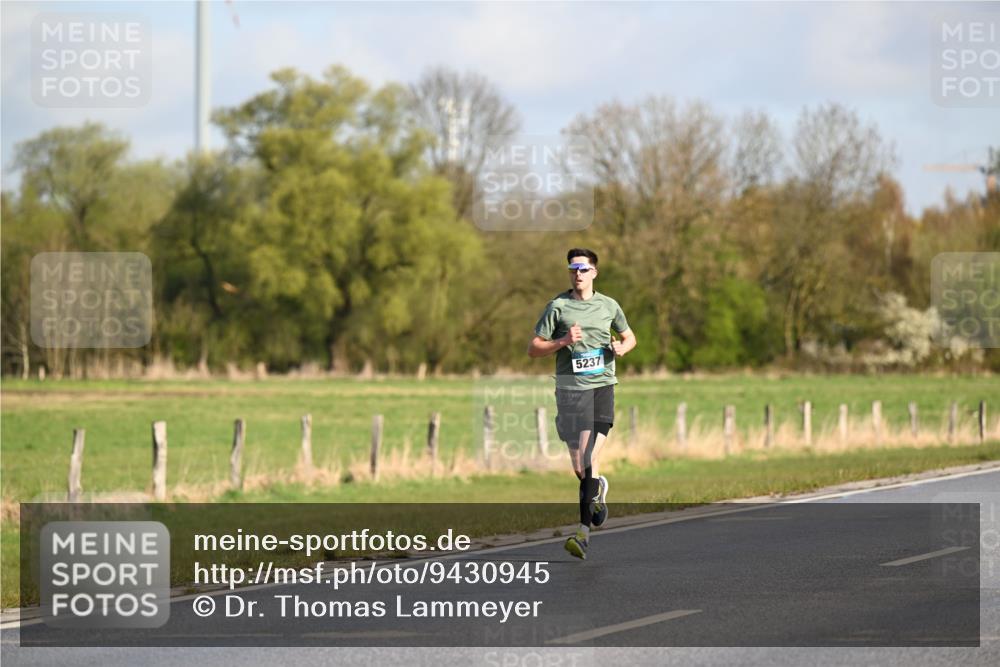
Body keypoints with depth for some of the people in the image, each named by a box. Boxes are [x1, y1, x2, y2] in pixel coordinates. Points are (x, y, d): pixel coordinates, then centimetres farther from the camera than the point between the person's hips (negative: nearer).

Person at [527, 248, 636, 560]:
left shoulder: (608, 306, 10)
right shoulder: (558, 306, 3)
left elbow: (629, 336, 26)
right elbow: (533, 349, 2)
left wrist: (622, 347, 3)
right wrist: (564, 341, -13)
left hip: (602, 385, 0)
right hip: (570, 389, 0)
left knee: (589, 460, -14)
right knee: (579, 468, 0)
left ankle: (583, 534, -11)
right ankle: (598, 489, 34)